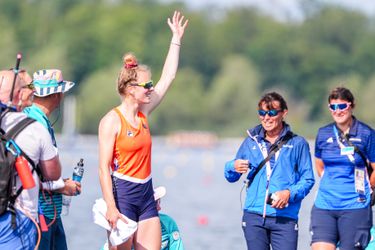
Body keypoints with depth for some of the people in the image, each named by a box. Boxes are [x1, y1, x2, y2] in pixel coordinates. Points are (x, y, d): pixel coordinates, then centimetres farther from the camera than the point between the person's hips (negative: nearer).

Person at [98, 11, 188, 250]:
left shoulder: (144, 113, 9)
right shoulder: (112, 121, -10)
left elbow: (168, 77, 16)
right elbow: (104, 167, -13)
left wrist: (176, 39, 18)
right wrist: (111, 208, -21)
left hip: (146, 194, 7)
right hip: (121, 194, -7)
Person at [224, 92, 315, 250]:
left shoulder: (297, 144, 6)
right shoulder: (251, 142, 13)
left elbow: (308, 179, 3)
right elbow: (231, 177, 18)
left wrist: (290, 193, -14)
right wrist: (233, 167, -5)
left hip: (285, 219, -3)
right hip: (253, 217, 3)